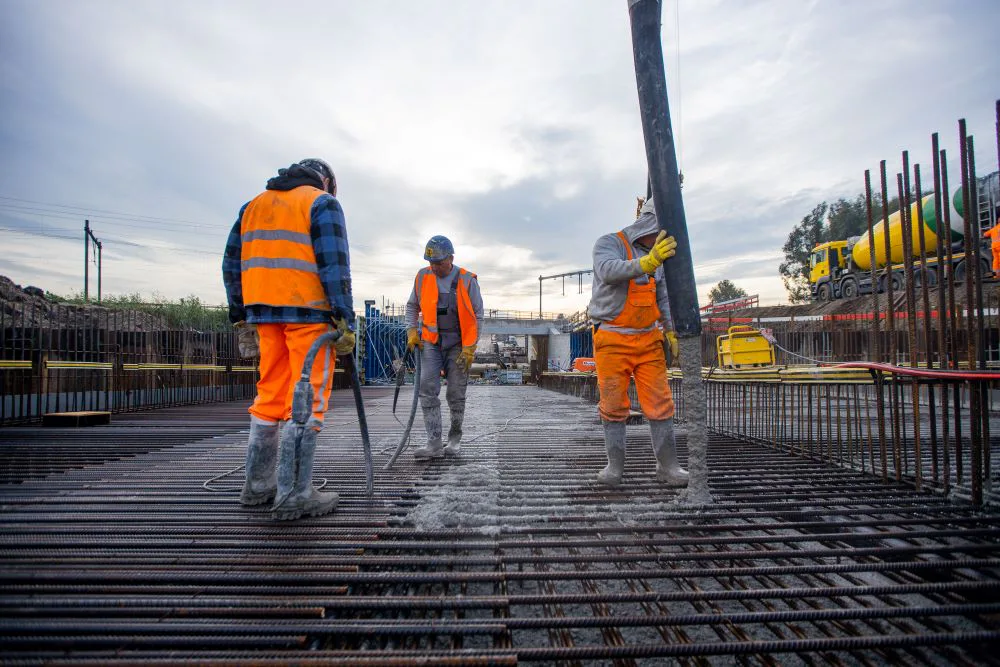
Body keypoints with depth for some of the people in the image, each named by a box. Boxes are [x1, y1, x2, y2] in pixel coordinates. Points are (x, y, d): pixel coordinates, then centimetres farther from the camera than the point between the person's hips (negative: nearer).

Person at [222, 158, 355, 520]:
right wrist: (346, 321, -11)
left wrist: (240, 318, 21)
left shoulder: (253, 205, 23)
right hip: (308, 313, -6)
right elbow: (334, 265, -10)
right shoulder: (323, 203, 3)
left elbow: (232, 265, 19)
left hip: (265, 313, 7)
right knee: (307, 400, -4)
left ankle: (258, 484, 23)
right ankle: (294, 494, -3)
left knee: (271, 394, 14)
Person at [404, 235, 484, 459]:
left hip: (458, 344, -2)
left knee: (456, 394, 5)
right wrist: (411, 331, 2)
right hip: (430, 342, 2)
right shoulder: (423, 276, 0)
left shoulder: (467, 280, -8)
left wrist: (469, 348, -9)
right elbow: (412, 305, 15)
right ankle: (434, 443, -3)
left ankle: (455, 438, 25)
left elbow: (477, 316, -4)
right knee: (427, 390, -8)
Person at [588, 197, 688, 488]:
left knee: (660, 403, 1)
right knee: (614, 405, 0)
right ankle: (615, 465, 11)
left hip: (649, 339, 5)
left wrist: (670, 331, 15)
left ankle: (667, 465, 10)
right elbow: (608, 271, -28)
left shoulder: (657, 255, 14)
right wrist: (647, 262, -41)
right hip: (612, 340, -5)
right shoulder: (609, 243, -5)